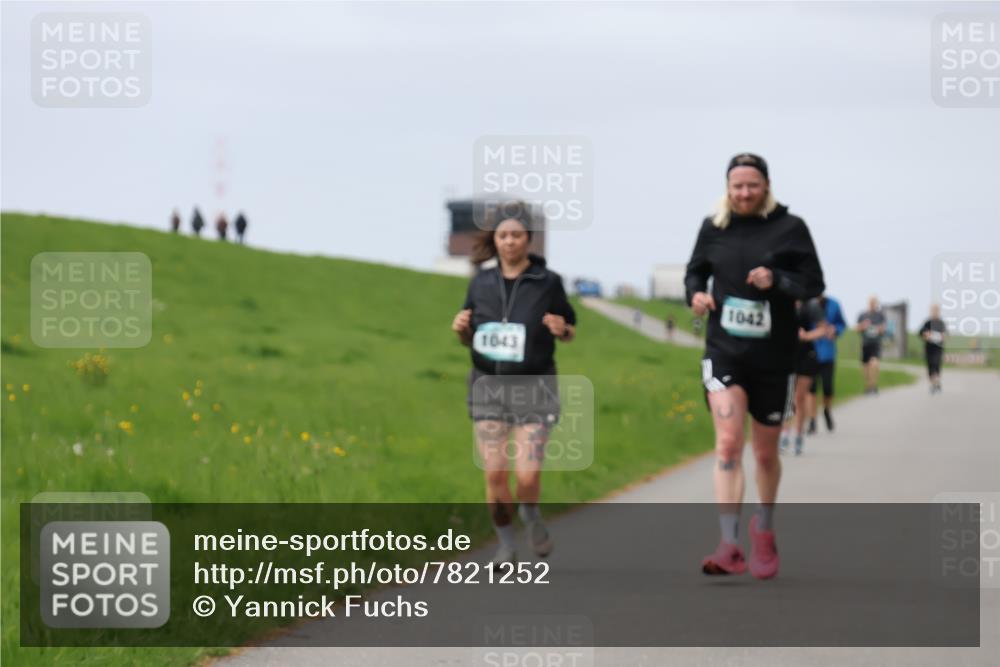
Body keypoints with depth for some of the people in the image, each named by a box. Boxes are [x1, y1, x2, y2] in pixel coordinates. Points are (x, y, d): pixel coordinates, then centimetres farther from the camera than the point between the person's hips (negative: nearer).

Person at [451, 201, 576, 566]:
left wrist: (561, 329, -13)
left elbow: (570, 332, 9)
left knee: (528, 475, -10)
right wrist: (461, 328, -6)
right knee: (495, 472, -6)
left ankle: (531, 515, 25)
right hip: (488, 385, 2)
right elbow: (469, 340, 16)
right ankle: (505, 543, 16)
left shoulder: (548, 282, -2)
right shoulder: (482, 284, 6)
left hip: (533, 386, -2)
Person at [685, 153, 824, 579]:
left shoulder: (789, 228, -5)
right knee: (727, 443, -16)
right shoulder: (713, 228, 2)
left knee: (765, 453, 12)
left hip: (772, 356, 0)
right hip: (723, 350, 0)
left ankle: (764, 532, 37)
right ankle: (729, 547, -22)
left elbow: (814, 284, -4)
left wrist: (776, 280, -23)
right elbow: (695, 271, 16)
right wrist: (696, 293, -6)